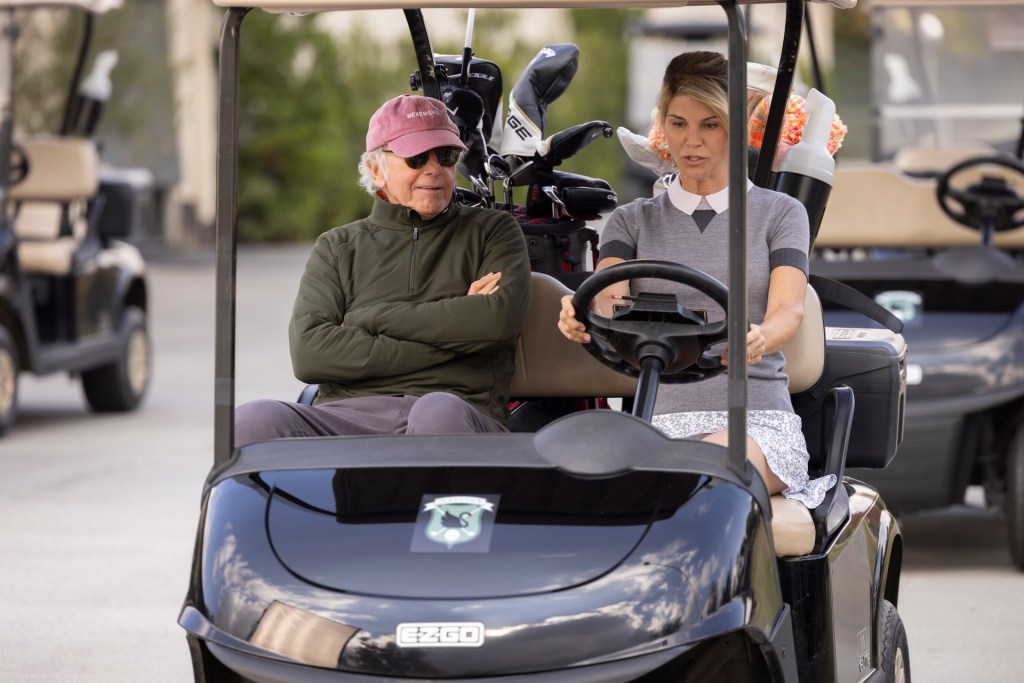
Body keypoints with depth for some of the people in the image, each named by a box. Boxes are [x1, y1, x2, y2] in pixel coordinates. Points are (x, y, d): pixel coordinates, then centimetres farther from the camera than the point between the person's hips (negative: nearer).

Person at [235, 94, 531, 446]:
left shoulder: (493, 231, 22)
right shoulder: (338, 248, 24)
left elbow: (500, 318, -1)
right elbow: (309, 353, 5)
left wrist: (378, 317, 4)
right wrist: (446, 344, -1)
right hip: (347, 415, 2)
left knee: (441, 413, -42)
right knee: (253, 421, -32)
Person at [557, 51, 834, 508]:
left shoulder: (780, 214, 13)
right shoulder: (633, 222, 18)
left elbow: (788, 310, -5)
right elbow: (605, 303, -2)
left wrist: (757, 339, -31)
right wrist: (580, 318, -29)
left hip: (757, 420, -1)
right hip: (660, 418, 1)